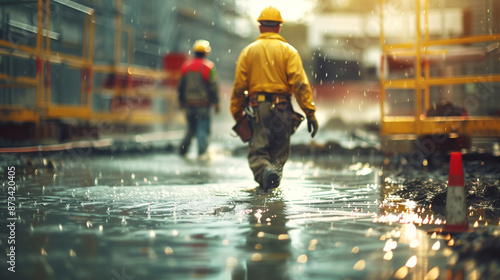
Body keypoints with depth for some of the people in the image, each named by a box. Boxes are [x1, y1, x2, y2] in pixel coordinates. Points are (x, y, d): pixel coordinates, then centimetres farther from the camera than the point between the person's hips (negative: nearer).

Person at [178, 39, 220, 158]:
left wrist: (181, 102, 22)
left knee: (191, 128, 17)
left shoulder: (186, 66, 7)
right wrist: (216, 102, -2)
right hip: (203, 104, -5)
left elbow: (181, 86, 12)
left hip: (189, 103, 5)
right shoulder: (208, 67, -7)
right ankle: (202, 151, -11)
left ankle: (182, 151, 16)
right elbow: (214, 86, -9)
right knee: (203, 128, -2)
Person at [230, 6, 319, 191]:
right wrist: (310, 113, -8)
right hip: (282, 109, 0)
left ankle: (264, 171, -32)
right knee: (280, 152, 15)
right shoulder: (288, 51, 4)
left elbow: (239, 87, 5)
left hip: (256, 108, 0)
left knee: (257, 151, -2)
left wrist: (237, 115, 12)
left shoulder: (248, 51, 9)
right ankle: (273, 175, -4)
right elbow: (300, 84, -7)